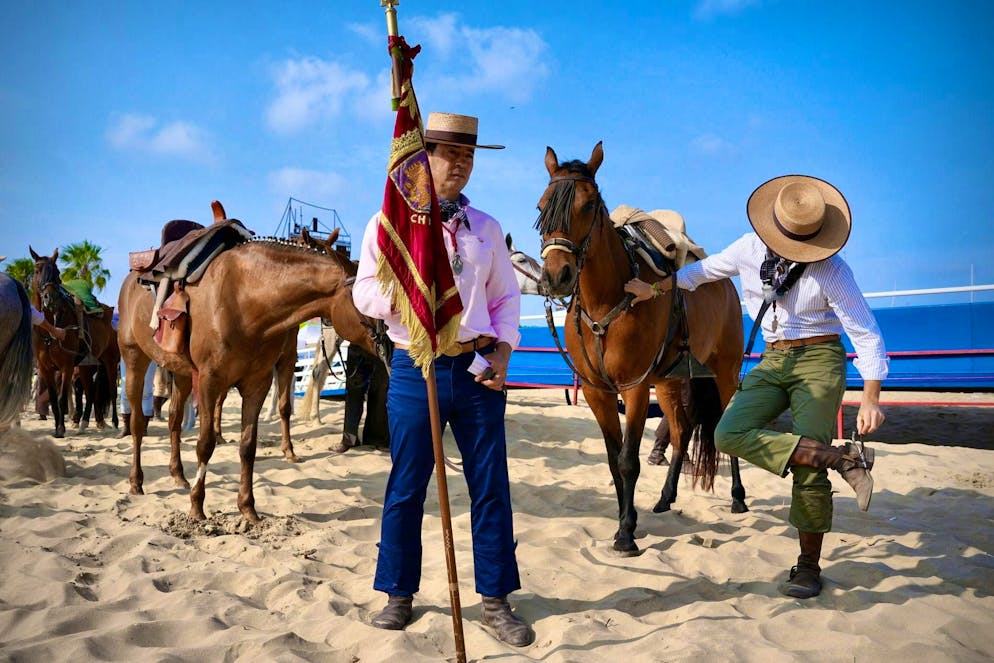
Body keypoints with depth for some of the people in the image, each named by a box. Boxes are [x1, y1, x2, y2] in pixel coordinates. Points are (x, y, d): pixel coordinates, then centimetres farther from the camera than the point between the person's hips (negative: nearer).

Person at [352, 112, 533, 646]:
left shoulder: (486, 227, 10)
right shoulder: (388, 222, 3)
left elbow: (506, 297, 11)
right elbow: (364, 293, 1)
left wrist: (503, 348, -4)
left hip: (479, 368, 2)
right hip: (416, 368, -2)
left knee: (490, 485, 5)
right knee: (406, 487, 7)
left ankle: (495, 601, 18)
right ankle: (399, 595, 23)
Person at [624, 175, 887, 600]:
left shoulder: (830, 269, -15)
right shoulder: (750, 249, -3)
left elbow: (866, 333, -13)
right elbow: (704, 270, 16)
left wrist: (870, 398, -20)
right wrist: (656, 289, 19)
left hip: (819, 361, -5)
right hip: (773, 361, 5)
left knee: (809, 470, -10)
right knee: (730, 434, -18)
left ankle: (808, 565, 6)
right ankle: (843, 458, -19)